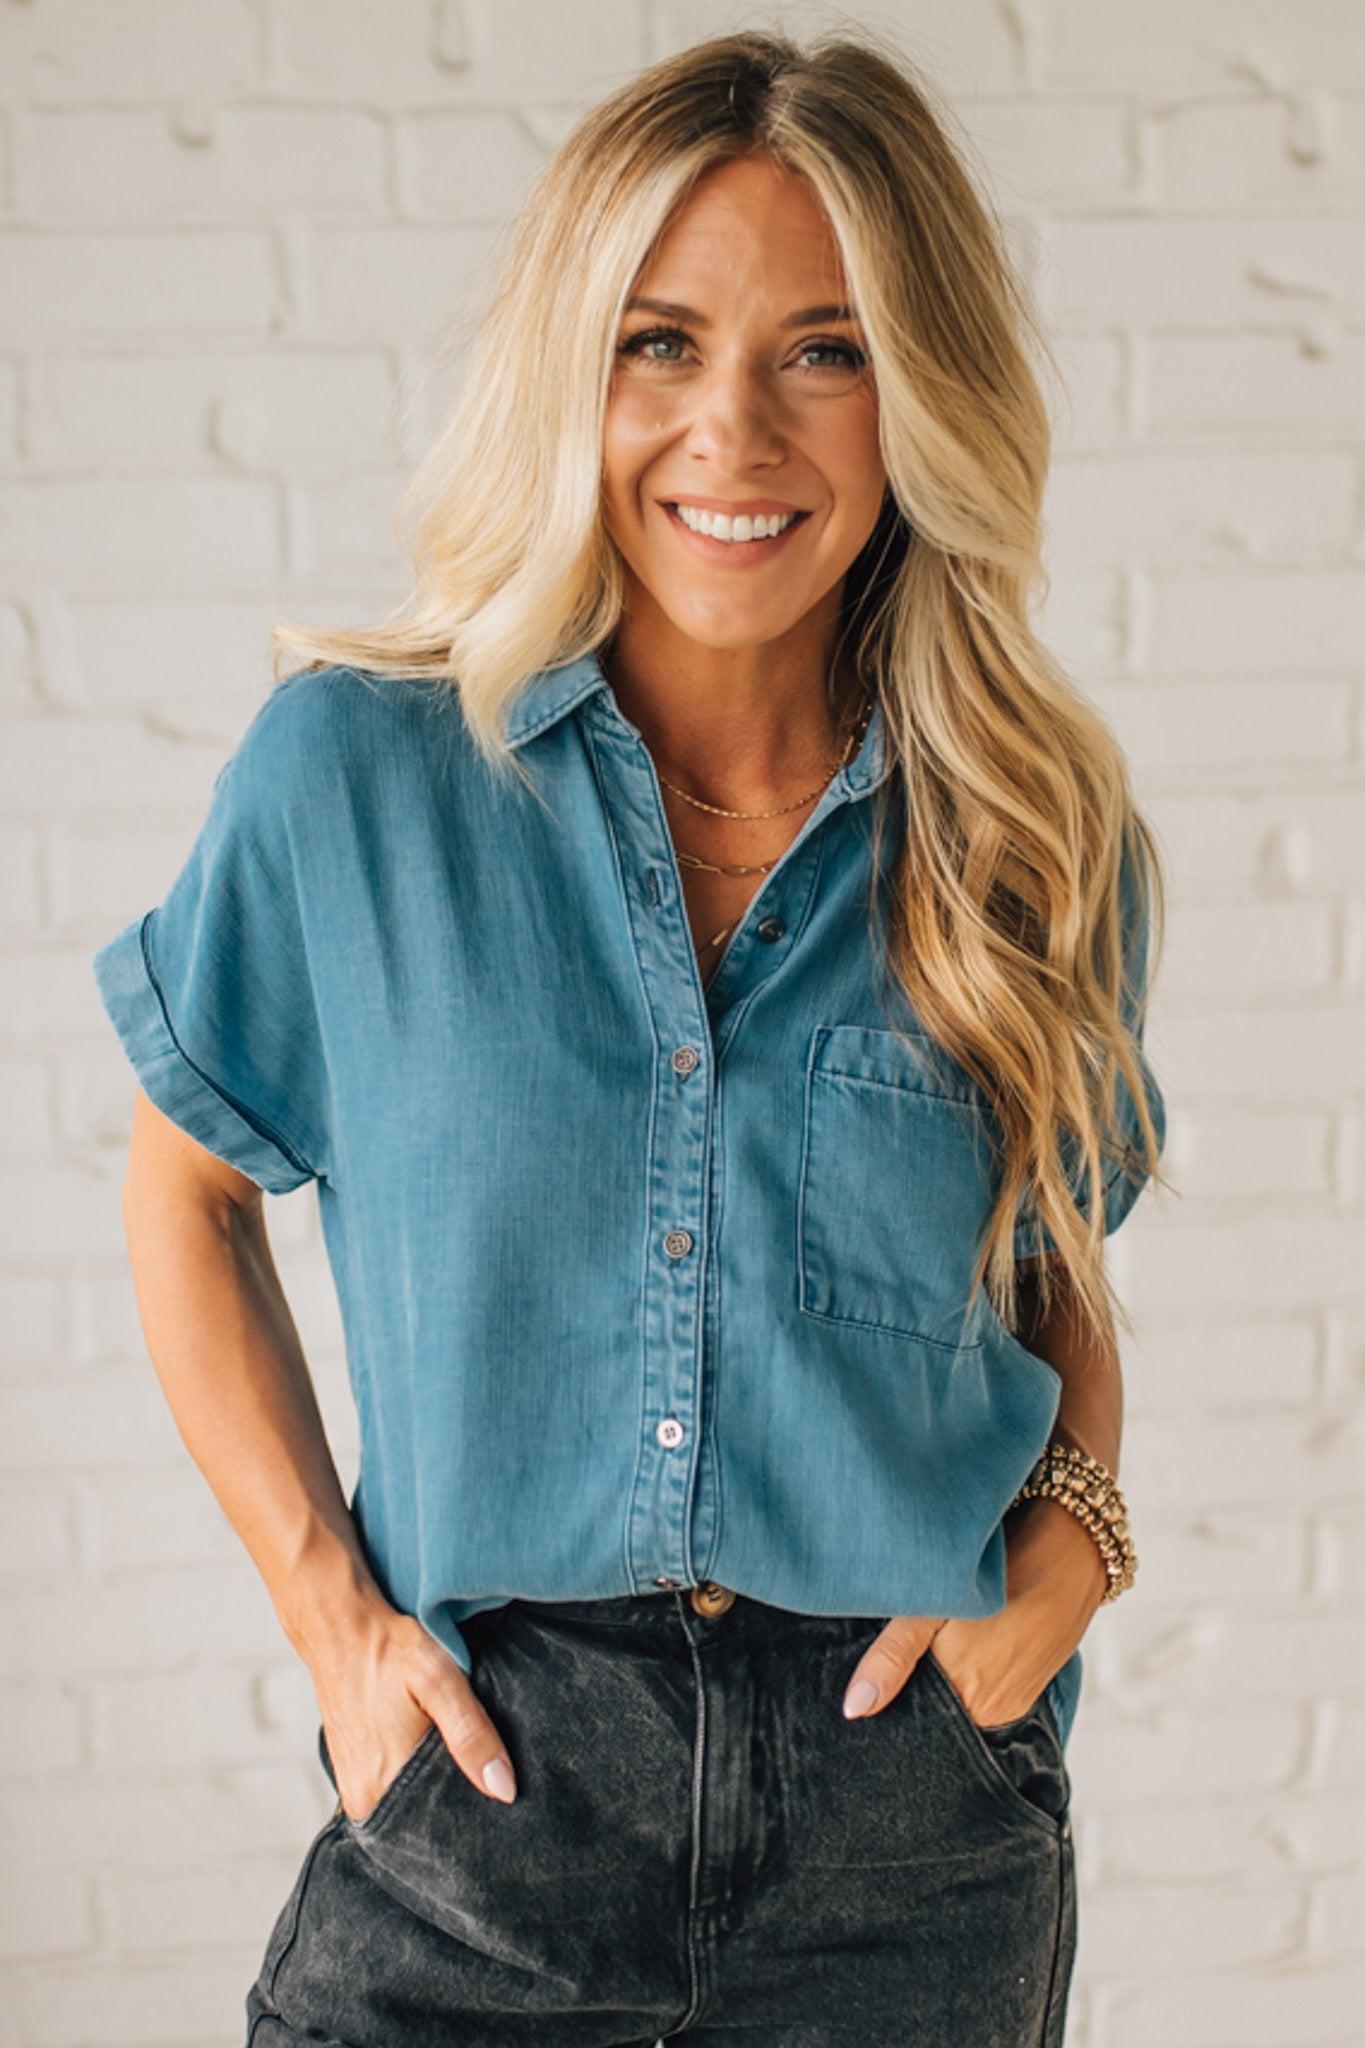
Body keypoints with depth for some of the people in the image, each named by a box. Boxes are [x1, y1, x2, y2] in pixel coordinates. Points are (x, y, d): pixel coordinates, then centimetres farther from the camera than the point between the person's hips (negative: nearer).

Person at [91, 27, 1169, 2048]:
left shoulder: (1045, 841, -2)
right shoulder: (351, 771, -7)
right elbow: (186, 1193, 5)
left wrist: (1070, 1538, -7)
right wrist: (331, 1611, -3)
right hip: (484, 1787, -1)